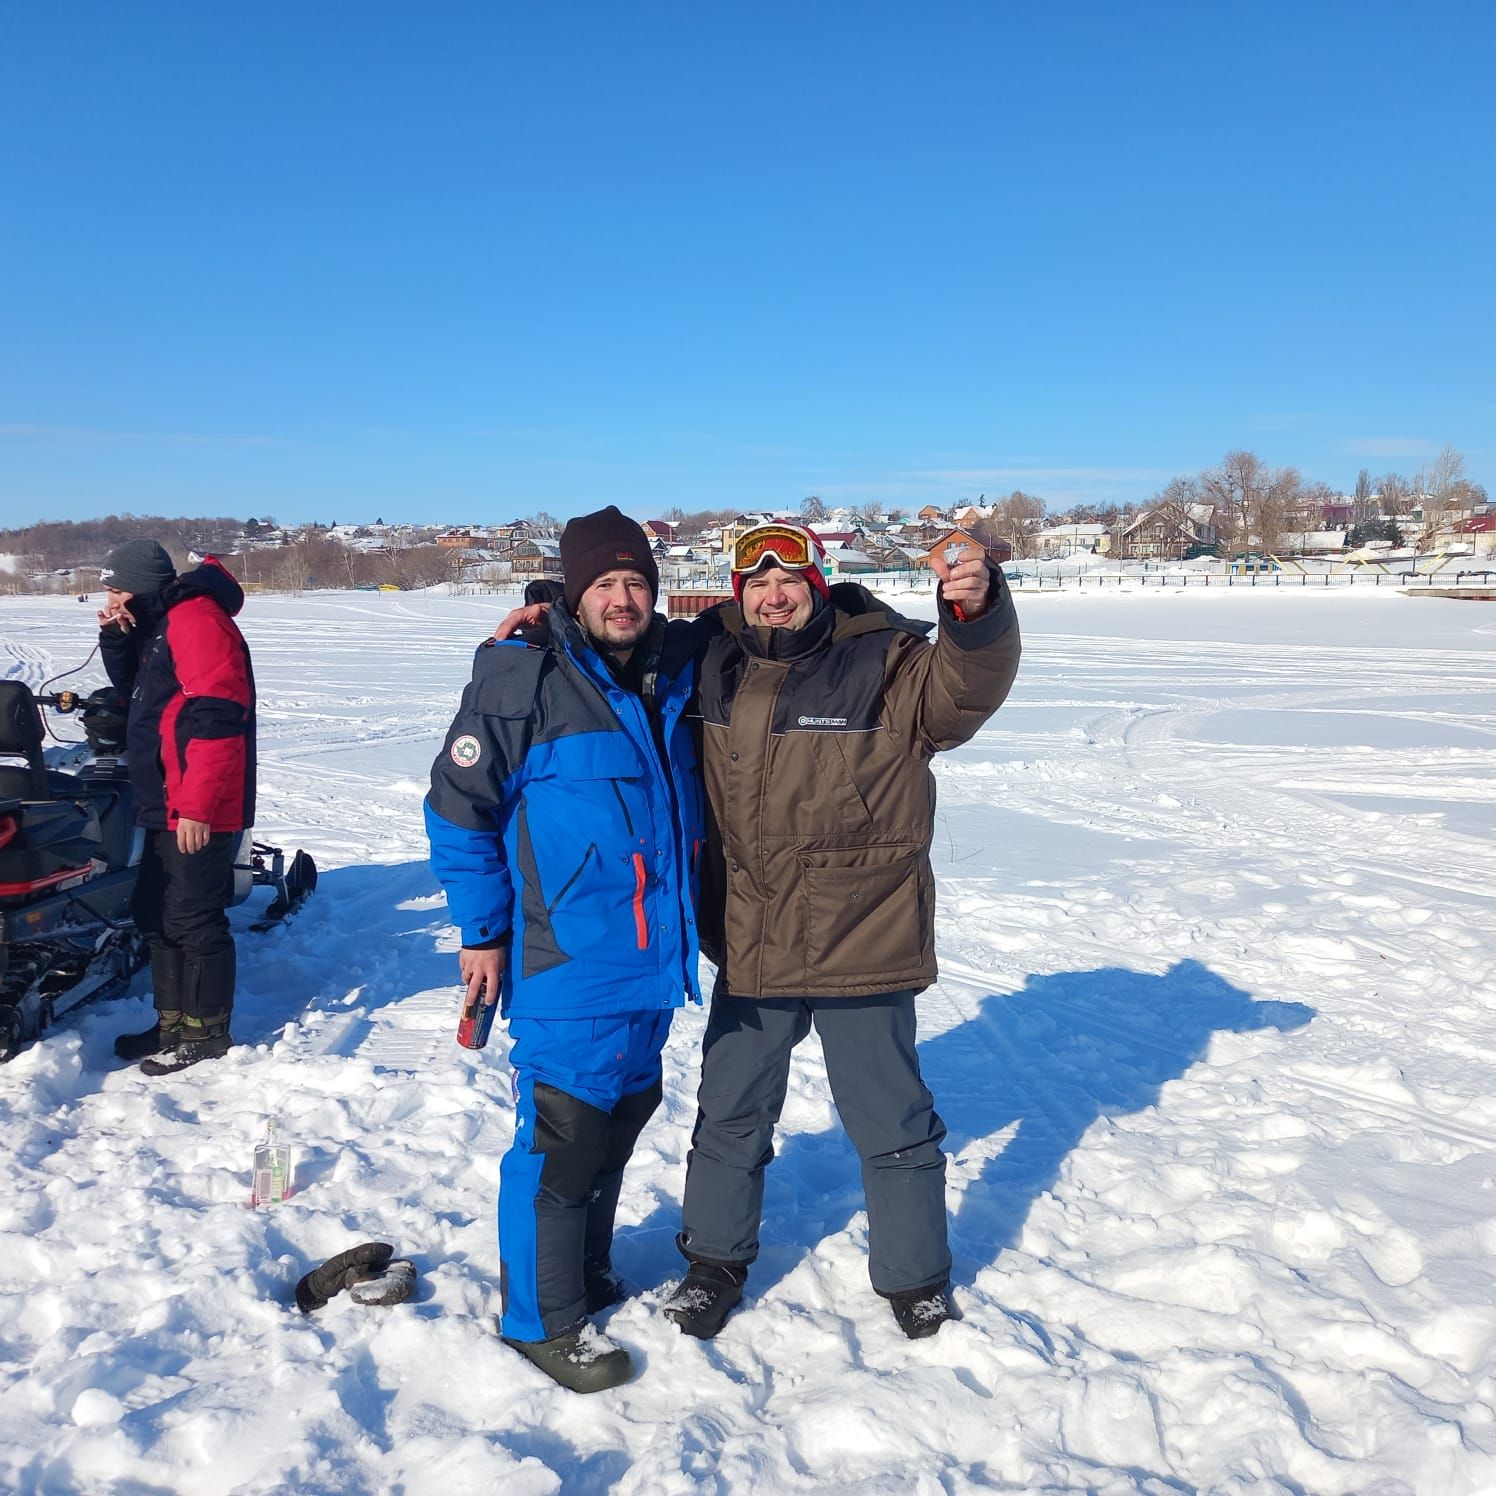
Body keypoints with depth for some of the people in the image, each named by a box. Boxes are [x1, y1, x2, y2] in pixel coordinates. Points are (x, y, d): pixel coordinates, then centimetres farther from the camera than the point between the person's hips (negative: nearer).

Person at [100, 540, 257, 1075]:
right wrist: (116, 637, 11)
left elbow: (217, 717, -23)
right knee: (156, 915, 16)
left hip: (197, 812, -11)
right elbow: (133, 688, 31)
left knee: (193, 919, -3)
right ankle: (173, 1023, 28)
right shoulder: (158, 625, 17)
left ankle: (205, 1033, 9)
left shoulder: (196, 619, -15)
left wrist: (196, 806, -25)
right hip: (166, 806, 11)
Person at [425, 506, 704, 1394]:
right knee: (564, 1136, 1)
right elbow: (459, 807, -9)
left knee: (623, 1116, 19)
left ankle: (587, 1272, 40)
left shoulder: (677, 673, 6)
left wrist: (693, 910, 18)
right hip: (568, 963, -7)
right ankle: (542, 1315, 21)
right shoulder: (523, 678, -13)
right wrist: (483, 933, -8)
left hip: (654, 957, 7)